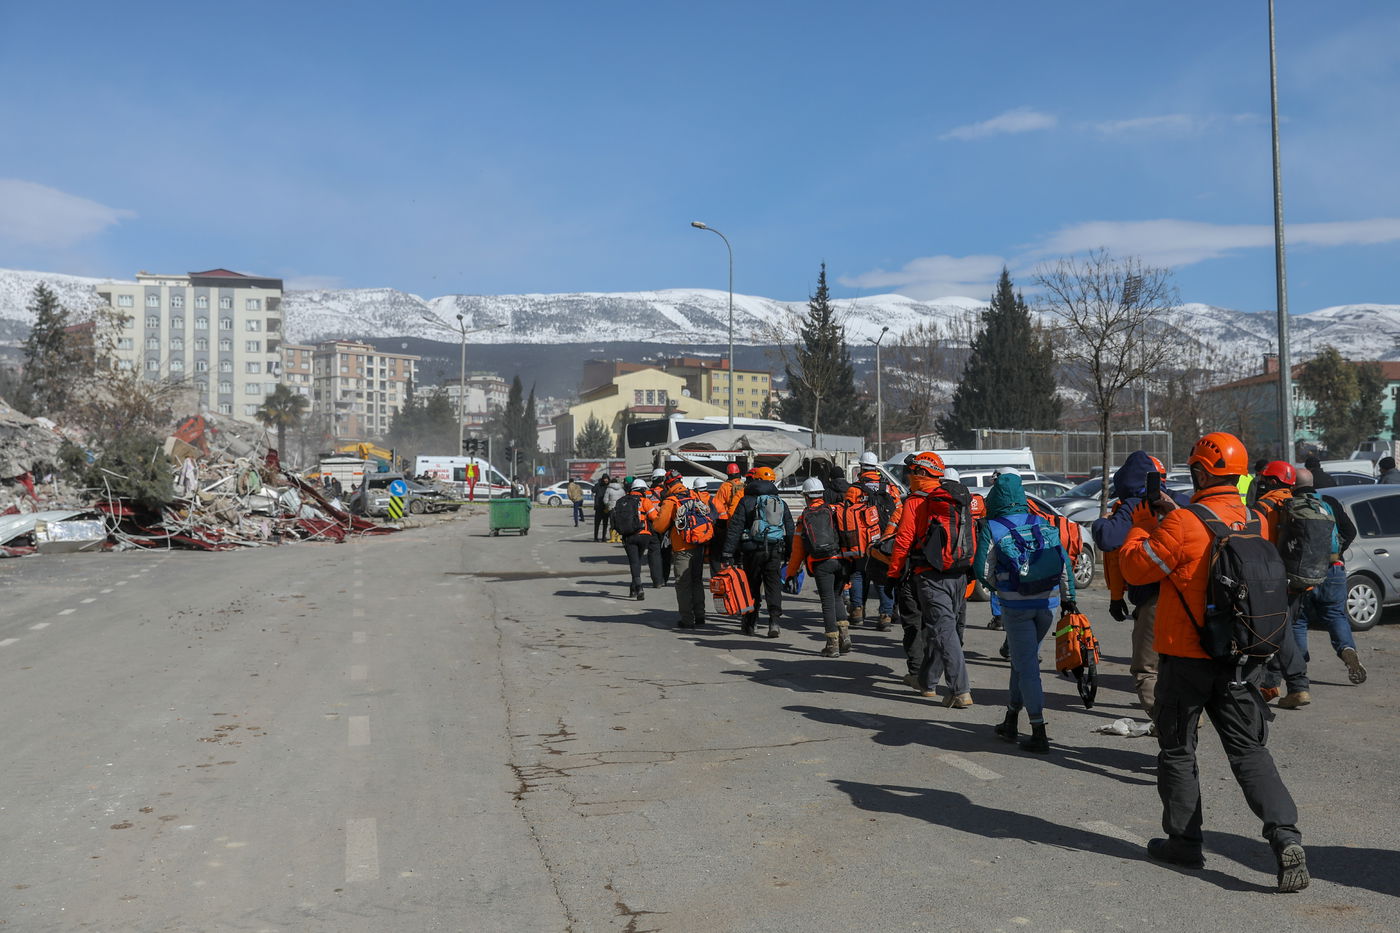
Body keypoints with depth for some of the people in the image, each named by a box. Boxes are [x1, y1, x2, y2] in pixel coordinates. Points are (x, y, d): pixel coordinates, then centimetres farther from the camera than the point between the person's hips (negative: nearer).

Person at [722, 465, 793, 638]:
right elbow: (790, 530, 15)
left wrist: (727, 553, -7)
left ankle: (751, 623, 15)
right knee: (774, 585, 4)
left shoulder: (746, 502, 0)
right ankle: (774, 621, -8)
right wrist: (789, 553, 19)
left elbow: (734, 528, -6)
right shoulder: (781, 503, 13)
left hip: (753, 549, -2)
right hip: (775, 550, 3)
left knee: (752, 585, 9)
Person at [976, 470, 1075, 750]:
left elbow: (983, 571, -5)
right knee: (1024, 660, 18)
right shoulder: (1043, 524, 7)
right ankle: (1010, 722, 27)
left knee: (1026, 664, 0)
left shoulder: (992, 529, -6)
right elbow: (1064, 562, 7)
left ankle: (1039, 734, -3)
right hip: (1048, 603, 4)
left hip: (1016, 605, -4)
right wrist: (1068, 598, 15)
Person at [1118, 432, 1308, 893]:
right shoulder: (1255, 522, 2)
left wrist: (1140, 523, 5)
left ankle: (1184, 841, 19)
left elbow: (1135, 567, -8)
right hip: (1242, 659, 5)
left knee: (1177, 750, 11)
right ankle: (1285, 834, -7)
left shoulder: (1183, 524, -18)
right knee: (1249, 750, 10)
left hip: (1187, 657, -5)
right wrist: (1171, 513, 18)